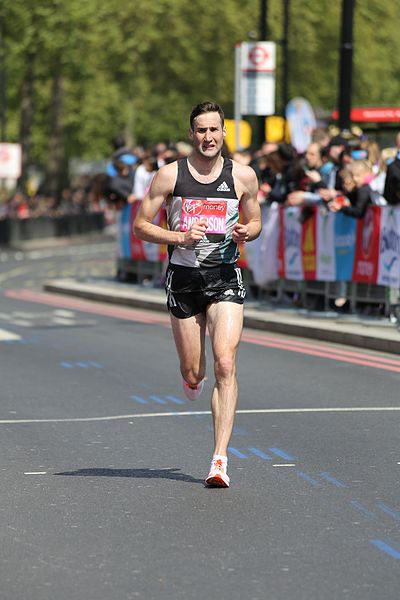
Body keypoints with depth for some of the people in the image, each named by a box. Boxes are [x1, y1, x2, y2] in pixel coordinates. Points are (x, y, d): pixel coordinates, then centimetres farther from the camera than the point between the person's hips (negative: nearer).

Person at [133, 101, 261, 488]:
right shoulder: (170, 175, -2)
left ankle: (219, 460, -17)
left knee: (225, 365, -16)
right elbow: (140, 226, 1)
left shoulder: (243, 176, 2)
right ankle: (194, 380, 48)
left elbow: (255, 222, 16)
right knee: (193, 373, 6)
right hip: (183, 278, 0)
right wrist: (180, 237, -14)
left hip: (225, 278, 0)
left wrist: (246, 232, -8)